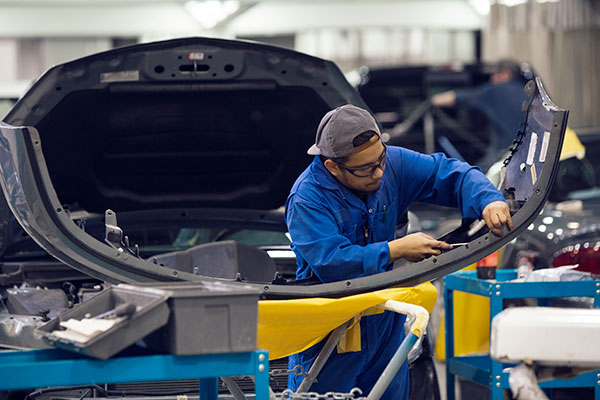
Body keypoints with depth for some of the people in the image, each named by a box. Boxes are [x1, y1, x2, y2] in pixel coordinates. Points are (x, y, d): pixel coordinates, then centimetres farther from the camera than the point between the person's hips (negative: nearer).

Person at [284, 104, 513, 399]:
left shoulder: (392, 164, -5)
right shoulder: (306, 199, -22)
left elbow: (450, 174, 1)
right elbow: (331, 262, -31)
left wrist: (488, 201, -19)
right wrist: (397, 250, -29)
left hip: (385, 324, 6)